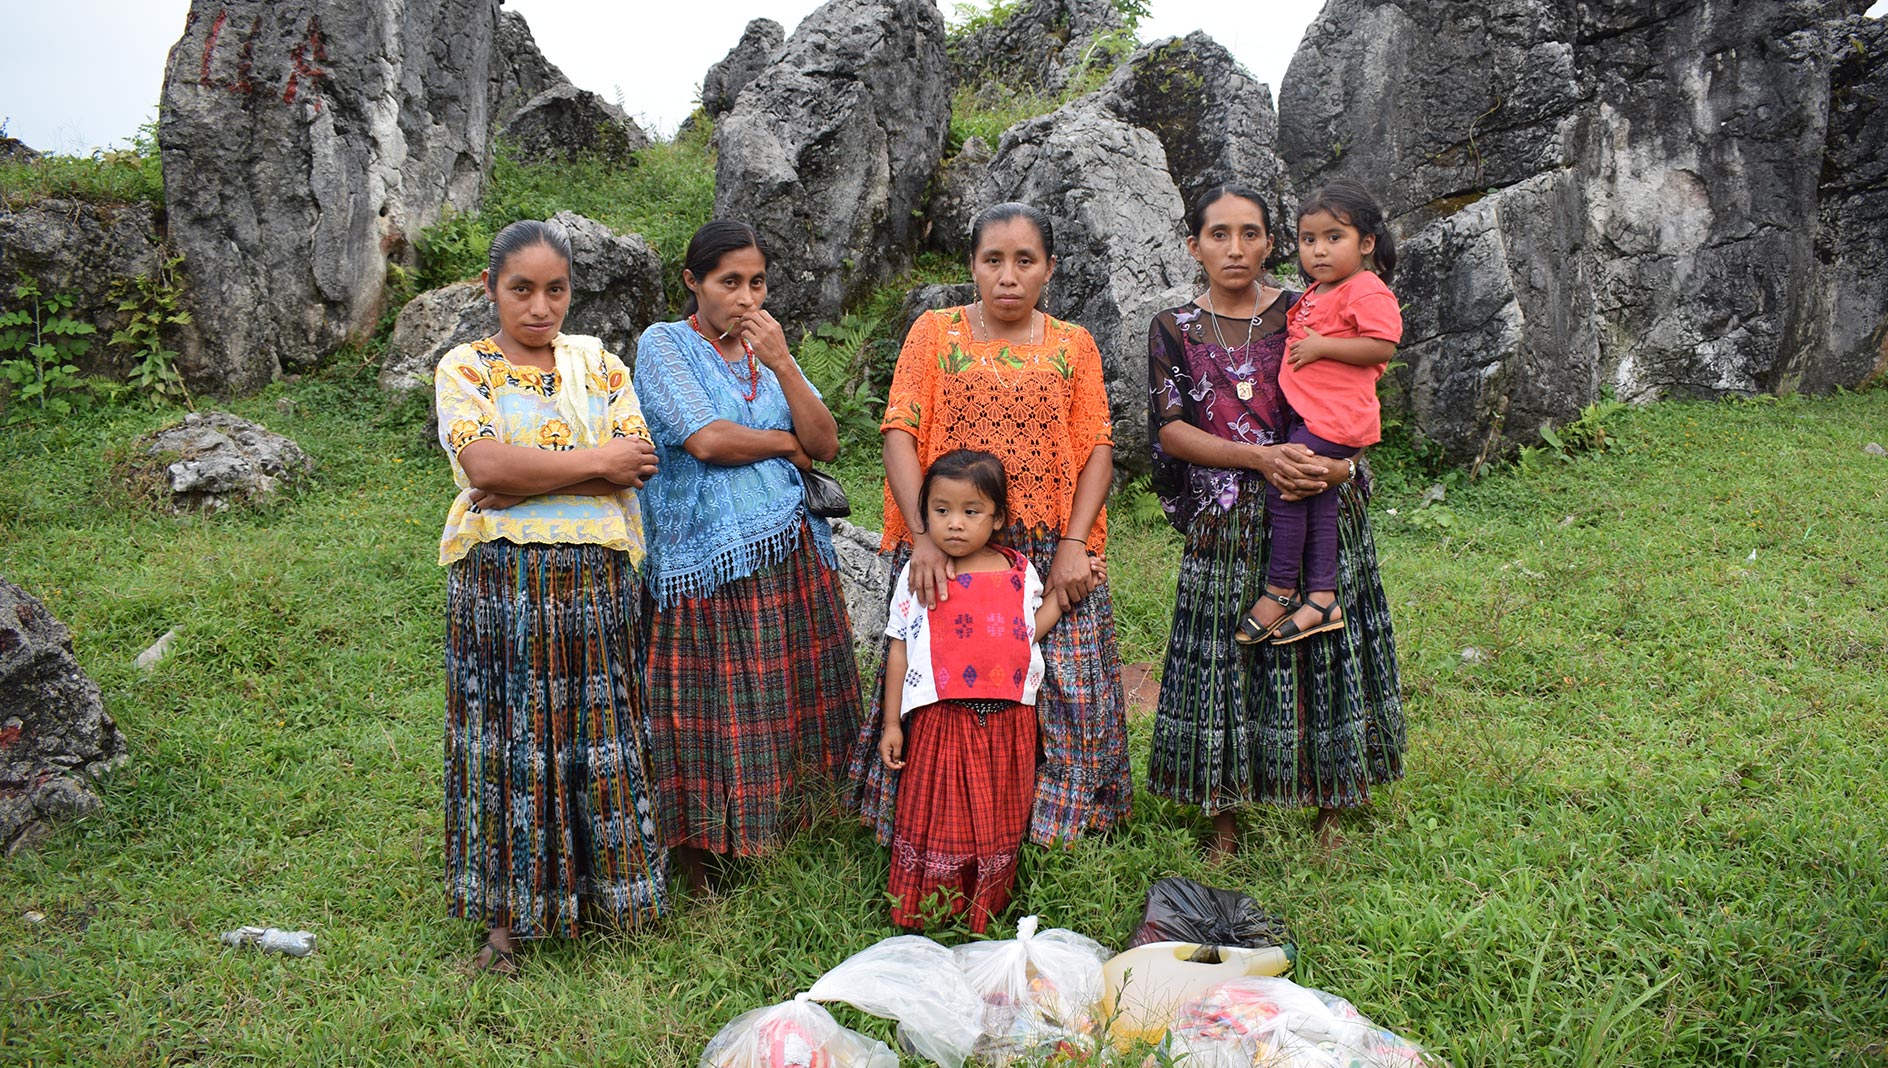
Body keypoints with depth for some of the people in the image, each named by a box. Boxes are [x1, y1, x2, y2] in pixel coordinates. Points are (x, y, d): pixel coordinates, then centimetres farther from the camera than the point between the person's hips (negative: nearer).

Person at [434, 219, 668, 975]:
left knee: (599, 733, 9)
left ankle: (609, 889, 25)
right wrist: (595, 462, -11)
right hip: (500, 580, -2)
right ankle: (506, 917, 17)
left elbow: (639, 463, -4)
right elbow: (486, 465, -15)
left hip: (596, 578, 2)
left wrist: (526, 482, -13)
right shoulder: (463, 369, 3)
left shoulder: (599, 363, 9)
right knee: (509, 739, 4)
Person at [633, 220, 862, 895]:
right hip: (706, 557, -5)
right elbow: (706, 439, -15)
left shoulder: (769, 350, 15)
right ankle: (696, 862, 13)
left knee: (784, 700, 8)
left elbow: (825, 445, 4)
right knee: (710, 710, -2)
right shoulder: (664, 344, -1)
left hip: (789, 553, 5)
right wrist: (787, 443, -1)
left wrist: (780, 361, -6)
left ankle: (770, 837, 24)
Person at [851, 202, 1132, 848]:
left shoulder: (1073, 347, 8)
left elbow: (1097, 449, 3)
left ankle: (1050, 818, 22)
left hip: (1050, 553, 1)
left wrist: (1074, 544, -10)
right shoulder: (935, 333, 4)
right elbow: (900, 432, -4)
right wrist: (924, 535, -16)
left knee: (1062, 691, 0)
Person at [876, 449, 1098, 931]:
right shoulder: (917, 577, -3)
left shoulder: (1021, 573, 2)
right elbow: (899, 651, 1)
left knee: (997, 824, 13)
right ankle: (926, 916, 24)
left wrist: (1063, 593, 3)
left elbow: (1027, 633, 11)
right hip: (941, 720, -2)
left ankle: (986, 915, 29)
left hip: (1008, 723, 2)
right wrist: (891, 724, 1)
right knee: (938, 820, 6)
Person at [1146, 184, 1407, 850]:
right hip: (1223, 529, 0)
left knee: (1321, 656, 5)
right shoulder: (1174, 330, 4)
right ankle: (1223, 811, 19)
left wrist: (1337, 466, -18)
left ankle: (1330, 806, 23)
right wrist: (1259, 457, -17)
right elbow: (1169, 429, -5)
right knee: (1224, 662, 3)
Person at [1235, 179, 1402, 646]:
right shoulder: (1315, 294, 18)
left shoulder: (1366, 291, -11)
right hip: (1311, 414, 10)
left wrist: (1321, 346, -18)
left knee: (1284, 488, -8)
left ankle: (1280, 591, 4)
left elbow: (1383, 346, -21)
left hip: (1333, 419, -10)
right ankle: (1321, 596, 13)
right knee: (1317, 499, 9)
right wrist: (1303, 341, 17)